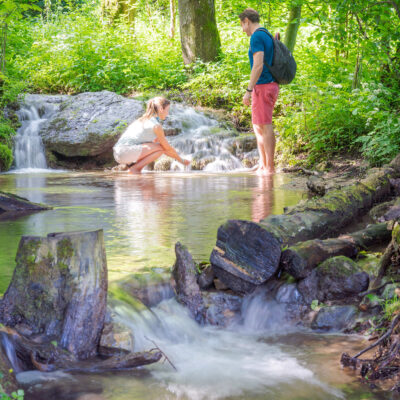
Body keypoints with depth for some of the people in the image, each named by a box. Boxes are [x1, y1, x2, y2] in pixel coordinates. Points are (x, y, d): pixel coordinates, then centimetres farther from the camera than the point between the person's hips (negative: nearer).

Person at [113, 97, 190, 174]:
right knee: (160, 148, -6)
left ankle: (132, 164, 9)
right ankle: (135, 168, -7)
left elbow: (156, 141, 29)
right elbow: (167, 148, 1)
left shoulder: (144, 120, 21)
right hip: (126, 152, -9)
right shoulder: (156, 125, -7)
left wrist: (174, 156, 30)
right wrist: (182, 160, 13)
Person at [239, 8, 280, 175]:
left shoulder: (257, 37, -13)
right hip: (270, 85, 10)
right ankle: (262, 166, 15)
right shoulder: (267, 36, 17)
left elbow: (258, 65, -21)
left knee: (265, 126, -7)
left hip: (263, 86, -10)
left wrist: (249, 90, -20)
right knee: (258, 127, 14)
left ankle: (270, 167, -5)